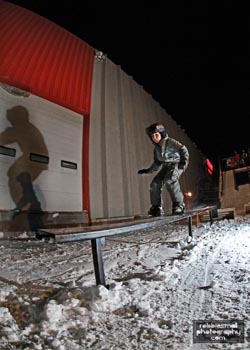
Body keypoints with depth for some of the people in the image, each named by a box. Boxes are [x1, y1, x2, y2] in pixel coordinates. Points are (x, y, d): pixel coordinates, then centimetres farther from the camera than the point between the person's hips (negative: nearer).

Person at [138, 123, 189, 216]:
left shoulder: (170, 142, -7)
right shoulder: (156, 149, 14)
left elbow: (183, 149, -10)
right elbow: (157, 163, 24)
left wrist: (184, 161, -20)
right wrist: (148, 170, 16)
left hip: (176, 164, -7)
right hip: (166, 166, 7)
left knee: (170, 180, -34)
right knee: (155, 183, -7)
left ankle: (179, 204, -22)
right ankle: (157, 208, 5)